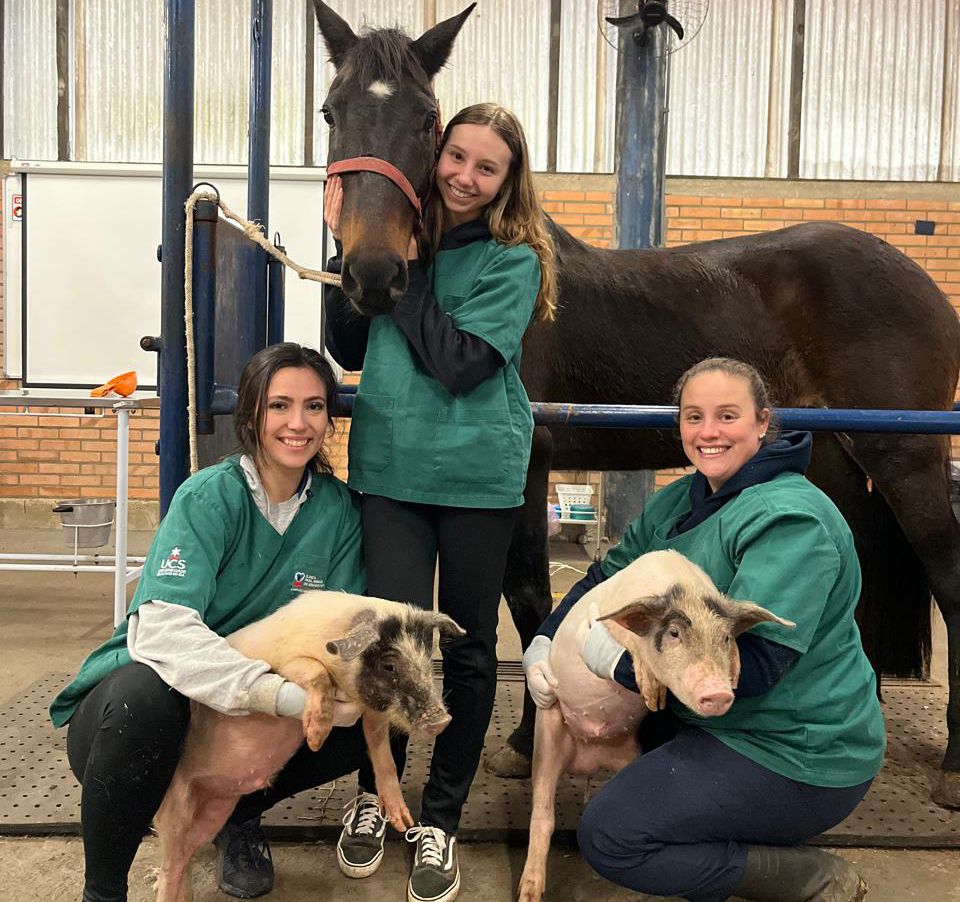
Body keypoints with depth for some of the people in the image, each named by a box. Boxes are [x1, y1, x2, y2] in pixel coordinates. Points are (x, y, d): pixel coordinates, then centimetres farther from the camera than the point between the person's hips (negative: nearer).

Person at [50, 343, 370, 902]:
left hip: (251, 718, 4)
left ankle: (238, 814, 13)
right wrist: (280, 694, -44)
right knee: (146, 692, -37)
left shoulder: (338, 509, -6)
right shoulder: (209, 497, -20)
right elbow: (160, 629, -32)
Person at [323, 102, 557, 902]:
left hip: (477, 476, -2)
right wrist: (348, 247, -3)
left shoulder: (515, 259, -4)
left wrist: (403, 269, -12)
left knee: (469, 649, 8)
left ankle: (441, 820, 29)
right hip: (390, 467, 2)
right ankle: (375, 790, 27)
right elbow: (350, 351, 5)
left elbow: (459, 363, -17)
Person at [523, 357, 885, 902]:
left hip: (800, 758, -9)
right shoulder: (680, 501, 4)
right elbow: (606, 577, 10)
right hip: (721, 723, 9)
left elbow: (752, 665, -30)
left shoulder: (790, 519, -22)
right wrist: (543, 644, -6)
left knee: (609, 837, -15)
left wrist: (619, 660, -24)